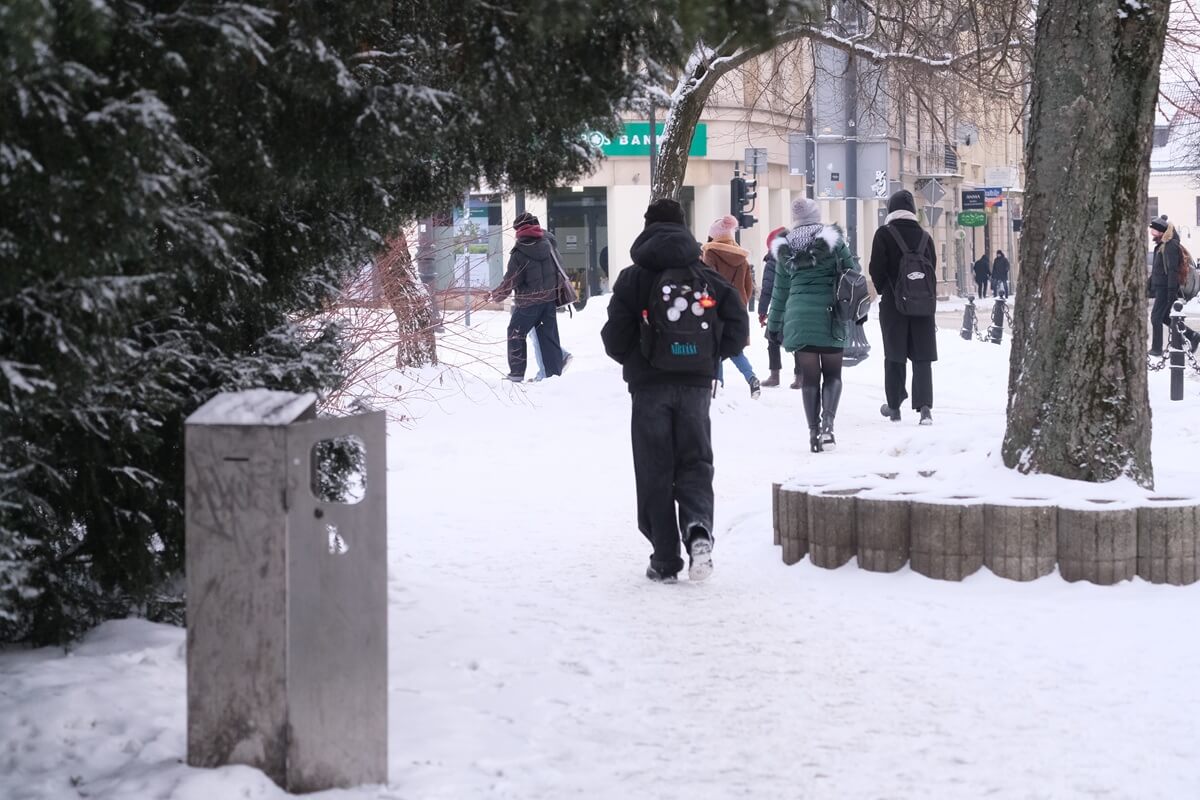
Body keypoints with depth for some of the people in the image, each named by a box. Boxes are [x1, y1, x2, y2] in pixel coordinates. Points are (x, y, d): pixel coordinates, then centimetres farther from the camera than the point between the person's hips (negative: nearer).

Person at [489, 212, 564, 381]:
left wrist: (497, 295, 5)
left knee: (516, 334, 8)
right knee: (549, 334, 11)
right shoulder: (547, 245, 1)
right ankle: (555, 371, 10)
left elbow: (511, 279, -10)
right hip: (550, 297, 5)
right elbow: (557, 270, 11)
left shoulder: (519, 253, -15)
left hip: (529, 301, -5)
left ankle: (517, 372, 7)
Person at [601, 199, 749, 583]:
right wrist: (711, 358, 12)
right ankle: (698, 529, -18)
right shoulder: (706, 277, 4)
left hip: (649, 385, -2)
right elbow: (738, 325, -1)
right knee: (695, 464, 10)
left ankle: (666, 561, 4)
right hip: (696, 384, 2)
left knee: (655, 473, 5)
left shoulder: (633, 278, -3)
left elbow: (615, 337, -6)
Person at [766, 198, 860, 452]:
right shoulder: (831, 240, -1)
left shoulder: (786, 249, 7)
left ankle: (814, 430, 2)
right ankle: (828, 419, -14)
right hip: (829, 316, -2)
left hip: (798, 317, 2)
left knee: (809, 376, 7)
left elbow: (780, 290, 14)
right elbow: (853, 272, 2)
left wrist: (774, 324, 22)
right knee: (832, 373, 9)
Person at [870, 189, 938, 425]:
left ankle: (894, 407, 14)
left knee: (894, 356, 8)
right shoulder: (924, 236, 5)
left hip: (894, 304, -2)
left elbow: (876, 269, -9)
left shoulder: (884, 234, -6)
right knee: (922, 357, 2)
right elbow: (933, 270, 6)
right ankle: (924, 406, -11)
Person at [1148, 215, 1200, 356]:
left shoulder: (1170, 245, -17)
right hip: (1160, 287, 10)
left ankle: (1156, 349, 2)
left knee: (1156, 317, -5)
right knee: (1164, 316, 14)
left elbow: (1172, 269, -21)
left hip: (1166, 288, -10)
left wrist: (1172, 291, -24)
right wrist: (1150, 285, 24)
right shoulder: (1161, 245, 14)